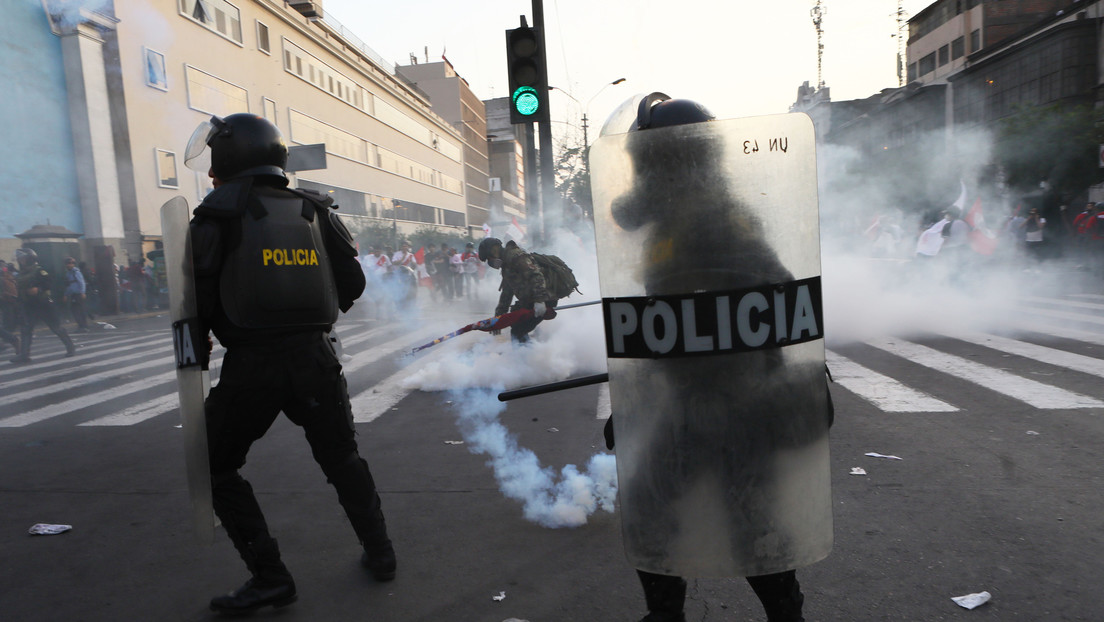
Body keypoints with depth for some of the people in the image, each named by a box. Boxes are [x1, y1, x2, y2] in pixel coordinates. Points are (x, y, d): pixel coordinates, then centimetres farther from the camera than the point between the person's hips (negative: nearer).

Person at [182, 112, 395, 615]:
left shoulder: (218, 214, -4)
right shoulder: (315, 210, 7)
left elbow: (197, 297, -6)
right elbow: (352, 285, 8)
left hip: (250, 366, -4)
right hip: (314, 358, 4)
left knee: (217, 469, 16)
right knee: (342, 459, 21)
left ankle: (269, 577, 12)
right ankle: (379, 553, 27)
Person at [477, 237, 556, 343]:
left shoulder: (514, 255, -11)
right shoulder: (506, 265, 23)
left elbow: (535, 275, -23)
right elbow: (506, 293, 29)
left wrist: (539, 300, -32)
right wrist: (498, 315, 28)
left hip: (542, 303, -11)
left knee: (518, 331, -12)